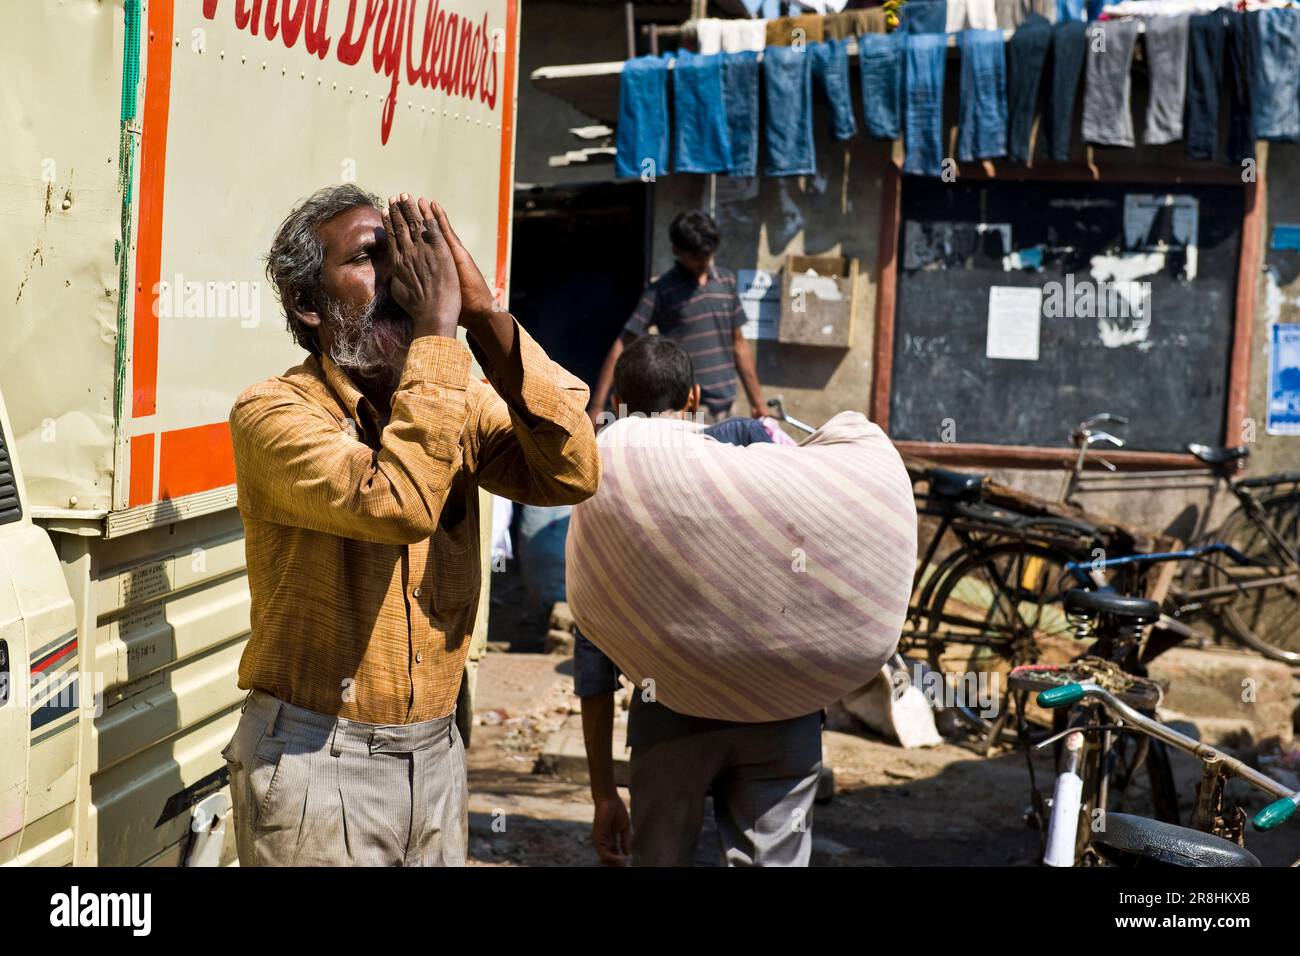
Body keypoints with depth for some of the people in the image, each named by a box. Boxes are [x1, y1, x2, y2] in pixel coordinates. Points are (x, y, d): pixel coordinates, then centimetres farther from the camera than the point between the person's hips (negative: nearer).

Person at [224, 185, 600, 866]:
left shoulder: (455, 402, 4)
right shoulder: (271, 413, -14)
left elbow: (572, 473, -13)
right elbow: (399, 505, -31)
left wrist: (483, 315, -19)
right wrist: (437, 329, -24)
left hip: (436, 754, 5)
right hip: (314, 760, -5)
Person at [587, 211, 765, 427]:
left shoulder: (726, 281, 12)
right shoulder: (660, 292, -3)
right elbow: (622, 348, -6)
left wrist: (756, 401, 17)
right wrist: (597, 406, -14)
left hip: (723, 406, 5)